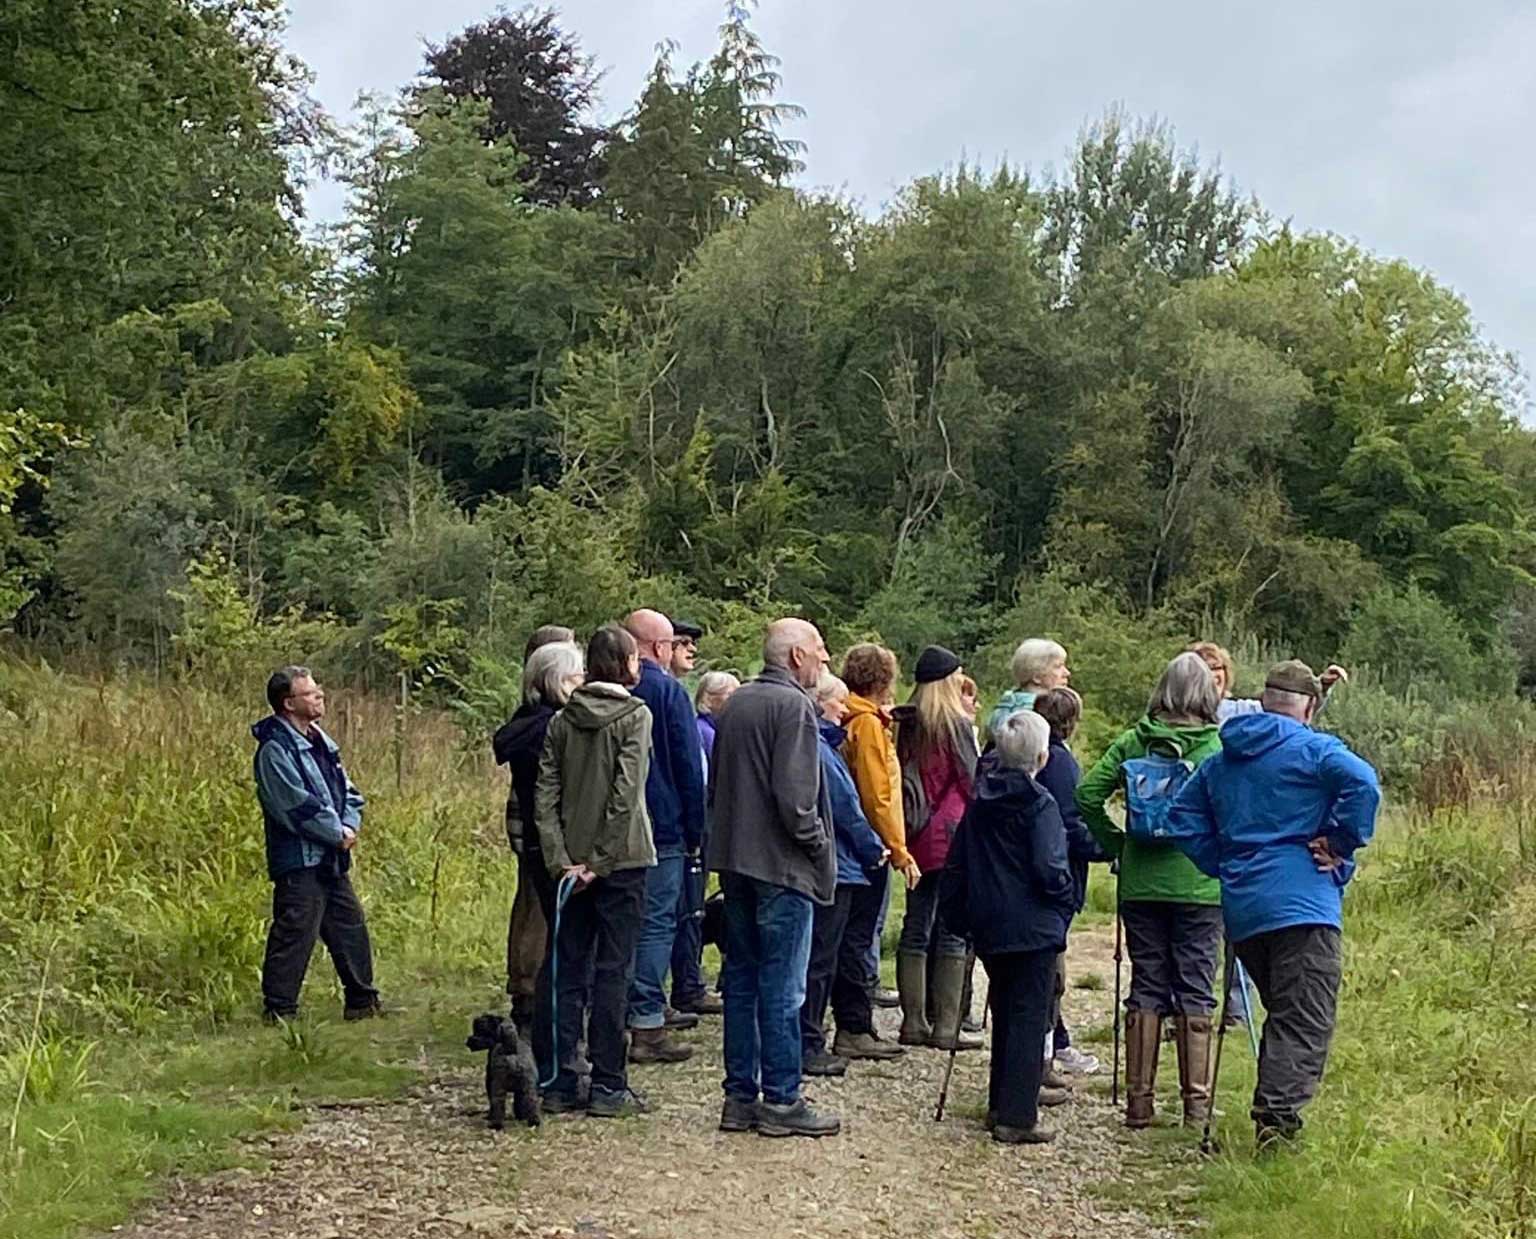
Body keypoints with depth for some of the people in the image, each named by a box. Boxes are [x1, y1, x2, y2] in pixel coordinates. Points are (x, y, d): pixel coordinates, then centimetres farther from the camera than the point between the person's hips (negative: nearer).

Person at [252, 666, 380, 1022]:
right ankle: (278, 1010, 1)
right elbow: (298, 806, -21)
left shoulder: (319, 741, 14)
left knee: (351, 926, 15)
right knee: (293, 934, -7)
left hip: (332, 859, 9)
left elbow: (347, 792, 16)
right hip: (299, 861, -9)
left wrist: (350, 825, -2)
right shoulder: (275, 749, -15)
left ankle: (362, 1002, 25)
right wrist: (338, 834, -12)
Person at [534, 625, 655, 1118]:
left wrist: (560, 859, -2)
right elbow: (625, 795, -16)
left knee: (569, 971, 10)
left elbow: (545, 795, 0)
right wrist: (599, 861, -13)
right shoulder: (634, 716, -8)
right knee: (612, 971, 1)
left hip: (572, 862, 5)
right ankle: (608, 1086, 4)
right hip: (621, 860, -4)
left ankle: (562, 1084, 13)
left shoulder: (562, 720, 6)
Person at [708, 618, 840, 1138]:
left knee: (741, 981, 12)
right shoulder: (792, 706, -14)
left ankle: (739, 1096, 17)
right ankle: (781, 1100, 3)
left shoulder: (735, 704, 13)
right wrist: (821, 847, -8)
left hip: (734, 861, 8)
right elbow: (794, 795, -20)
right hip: (781, 864, -8)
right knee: (782, 988, -2)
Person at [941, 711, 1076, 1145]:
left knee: (1004, 1013, 19)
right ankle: (1017, 1118, -3)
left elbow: (956, 864, 11)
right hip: (1033, 928, -6)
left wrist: (958, 916, 19)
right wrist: (1066, 899, -1)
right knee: (1029, 1018, -1)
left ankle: (1001, 1105, 26)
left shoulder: (979, 802, 7)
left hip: (988, 926, 7)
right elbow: (1049, 868, -20)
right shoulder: (1039, 803, -13)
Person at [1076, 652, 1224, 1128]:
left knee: (1146, 987, 8)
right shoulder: (1219, 746, -6)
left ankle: (1139, 1100, 10)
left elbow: (1087, 794, -4)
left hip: (1140, 884, 2)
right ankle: (1197, 1102, 7)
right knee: (1195, 991, 5)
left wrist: (1116, 843, 6)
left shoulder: (1132, 741, 1)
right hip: (1199, 885, -2)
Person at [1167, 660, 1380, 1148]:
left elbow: (1183, 821, 17)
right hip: (1303, 904, -7)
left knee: (1283, 1015, 19)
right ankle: (1277, 1117, -21)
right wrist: (1340, 845, -9)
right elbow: (1362, 784, -20)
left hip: (1240, 907, 7)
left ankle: (1270, 1113, 17)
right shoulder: (1314, 749, -2)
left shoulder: (1220, 761, 17)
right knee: (1306, 1024, -8)